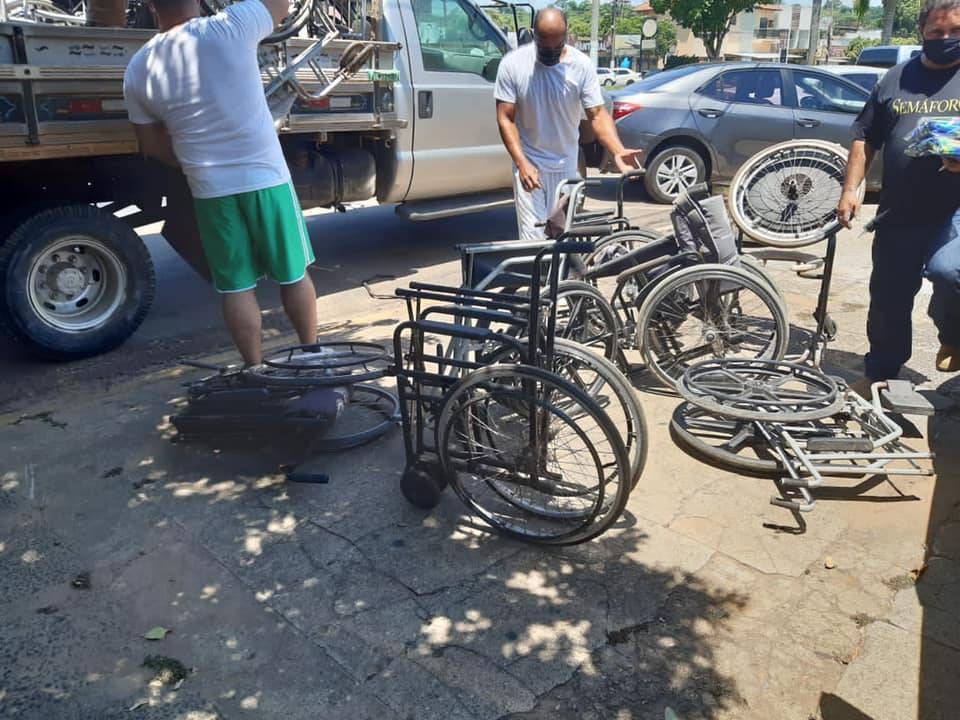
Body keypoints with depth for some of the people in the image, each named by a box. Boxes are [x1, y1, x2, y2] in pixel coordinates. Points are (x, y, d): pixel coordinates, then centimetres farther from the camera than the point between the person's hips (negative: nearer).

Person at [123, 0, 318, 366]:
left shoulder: (138, 69, 1)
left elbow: (152, 146, 10)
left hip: (210, 190, 3)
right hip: (265, 178, -2)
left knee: (236, 286, 10)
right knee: (294, 275, 12)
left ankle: (256, 369, 16)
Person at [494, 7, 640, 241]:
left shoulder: (582, 64, -9)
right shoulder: (513, 64, -11)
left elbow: (597, 114, -10)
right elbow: (505, 118, -10)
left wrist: (618, 151, -29)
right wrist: (522, 162, -22)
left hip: (567, 164, 2)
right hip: (529, 163, -2)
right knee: (533, 238, -7)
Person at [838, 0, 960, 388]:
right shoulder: (897, 78, 13)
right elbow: (865, 138, 15)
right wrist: (850, 189, 4)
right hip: (900, 213, 3)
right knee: (888, 297, 9)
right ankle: (879, 372, 27)